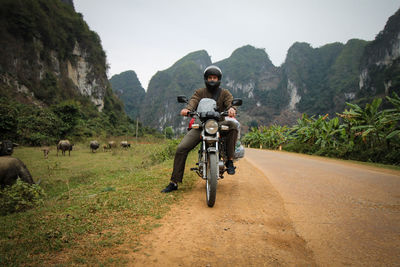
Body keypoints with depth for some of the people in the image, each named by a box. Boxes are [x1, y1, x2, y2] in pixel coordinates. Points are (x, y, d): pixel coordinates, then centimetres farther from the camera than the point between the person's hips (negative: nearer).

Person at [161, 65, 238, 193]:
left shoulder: (224, 93, 11)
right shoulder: (200, 92, 12)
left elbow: (230, 102, -10)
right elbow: (193, 101, -8)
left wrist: (231, 108, -36)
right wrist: (187, 109, -33)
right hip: (200, 125, 1)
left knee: (232, 125, -33)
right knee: (181, 148, -14)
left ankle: (230, 160, -21)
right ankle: (174, 182, -4)